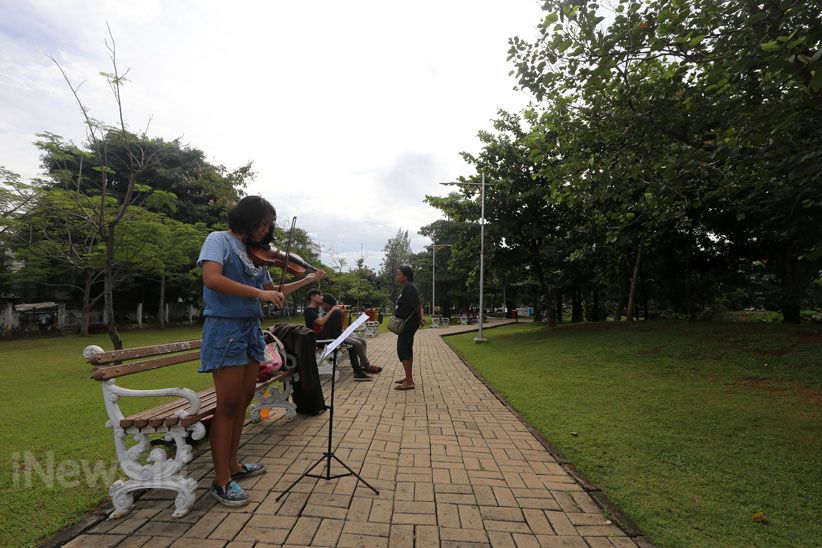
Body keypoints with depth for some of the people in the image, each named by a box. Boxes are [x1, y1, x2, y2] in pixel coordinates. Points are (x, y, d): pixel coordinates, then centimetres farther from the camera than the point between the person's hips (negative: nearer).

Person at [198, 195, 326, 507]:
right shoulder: (219, 240, -6)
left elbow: (273, 293, 18)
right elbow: (211, 279, -24)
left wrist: (308, 280, 15)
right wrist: (260, 293, -24)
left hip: (251, 330, 8)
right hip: (225, 328, -7)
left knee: (243, 400, 14)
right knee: (228, 404, -3)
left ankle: (233, 465, 29)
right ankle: (221, 481, 10)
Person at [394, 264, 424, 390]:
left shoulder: (408, 287, -18)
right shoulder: (408, 287, 14)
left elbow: (416, 305, -24)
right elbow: (418, 305, 18)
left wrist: (420, 318, -11)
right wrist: (420, 318, 11)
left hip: (408, 324, -11)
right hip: (408, 324, 11)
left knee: (402, 350, -8)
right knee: (407, 350, 17)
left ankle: (409, 382, -5)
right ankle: (408, 378, 28)